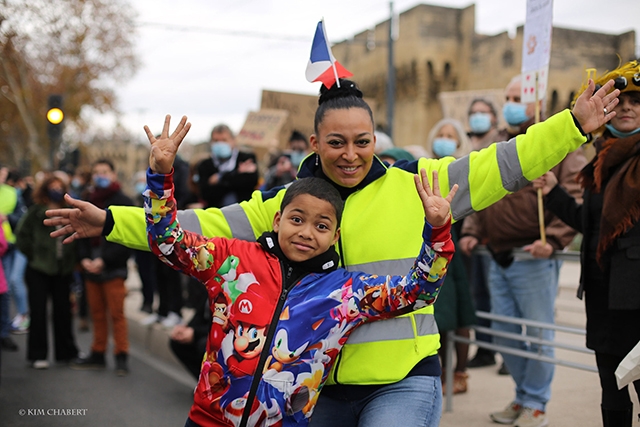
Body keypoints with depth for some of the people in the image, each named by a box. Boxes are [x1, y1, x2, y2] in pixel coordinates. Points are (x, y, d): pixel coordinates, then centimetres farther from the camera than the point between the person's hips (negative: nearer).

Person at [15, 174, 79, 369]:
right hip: (39, 271, -2)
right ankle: (38, 355, 10)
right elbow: (22, 237, -2)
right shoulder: (35, 213, -4)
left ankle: (66, 352, 20)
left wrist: (73, 260, 1)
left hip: (63, 271, 3)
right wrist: (34, 255, -4)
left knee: (63, 311, 8)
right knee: (38, 312, 1)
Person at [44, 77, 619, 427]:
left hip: (404, 380, -3)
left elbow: (499, 166, -2)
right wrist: (111, 222, -6)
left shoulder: (414, 185, -2)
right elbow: (204, 228, 0)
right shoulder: (283, 203, 3)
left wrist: (573, 125, -7)